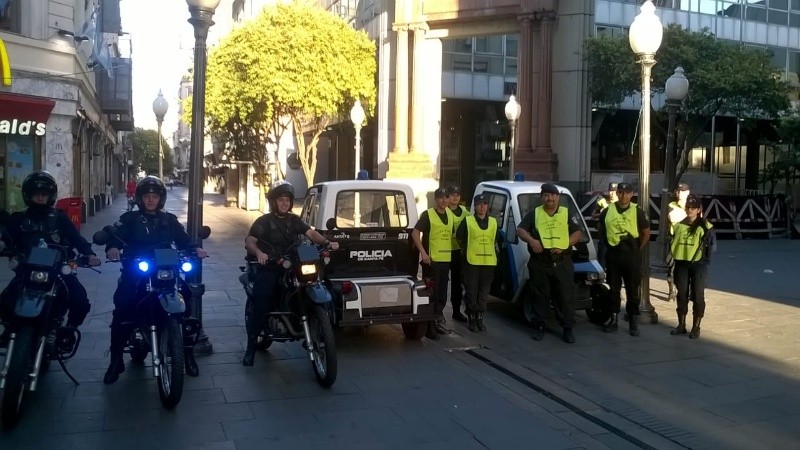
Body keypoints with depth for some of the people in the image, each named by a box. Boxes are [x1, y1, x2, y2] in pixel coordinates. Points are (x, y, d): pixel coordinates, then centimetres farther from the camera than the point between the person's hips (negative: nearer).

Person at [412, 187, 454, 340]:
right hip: (431, 260, -6)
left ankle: (438, 321, 29)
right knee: (431, 294, -2)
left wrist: (451, 250, 15)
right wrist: (423, 252, -20)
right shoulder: (428, 214, -9)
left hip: (446, 259, 6)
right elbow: (415, 233, -14)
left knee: (442, 294, 15)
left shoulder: (450, 214, 11)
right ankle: (430, 328, 5)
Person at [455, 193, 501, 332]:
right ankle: (472, 319, 11)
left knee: (484, 292, 9)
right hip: (472, 262, -3)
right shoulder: (467, 221, -1)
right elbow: (459, 237, 6)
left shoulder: (493, 222, 11)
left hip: (489, 262, 3)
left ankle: (480, 318, 20)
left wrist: (491, 251, 14)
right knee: (472, 292, 1)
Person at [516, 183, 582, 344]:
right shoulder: (534, 214, 7)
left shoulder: (567, 213, 9)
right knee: (540, 296, 7)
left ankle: (567, 329, 10)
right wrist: (531, 240, -16)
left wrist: (564, 245, -10)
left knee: (566, 297, 1)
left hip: (562, 263, 0)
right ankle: (539, 327, 17)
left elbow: (577, 233, 7)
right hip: (539, 263, 0)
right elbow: (520, 230, 4)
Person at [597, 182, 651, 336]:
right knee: (614, 289, 9)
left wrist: (638, 249, 4)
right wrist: (609, 241, 10)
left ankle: (633, 322, 12)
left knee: (632, 289, 4)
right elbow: (600, 229, 16)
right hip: (613, 254, 2)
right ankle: (613, 319, 18)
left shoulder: (637, 212, -3)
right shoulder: (608, 211, 1)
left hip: (631, 254, -2)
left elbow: (646, 233, 5)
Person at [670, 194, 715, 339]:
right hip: (681, 264, 4)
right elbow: (673, 242, 15)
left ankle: (696, 328, 12)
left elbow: (712, 246, -4)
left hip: (698, 265, -4)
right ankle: (681, 325, 20)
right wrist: (675, 256, 9)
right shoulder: (678, 225, 7)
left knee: (697, 296, 3)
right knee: (682, 295, 10)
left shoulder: (705, 226, -5)